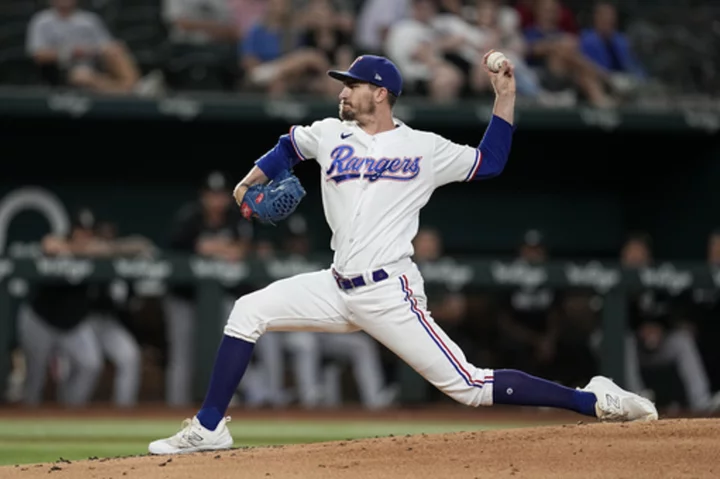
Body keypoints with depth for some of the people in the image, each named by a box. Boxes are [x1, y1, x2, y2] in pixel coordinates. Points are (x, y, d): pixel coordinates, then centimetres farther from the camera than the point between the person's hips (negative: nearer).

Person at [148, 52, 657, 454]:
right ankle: (209, 428, 2)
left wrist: (506, 97, 1)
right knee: (248, 311, -4)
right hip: (339, 289, 5)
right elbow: (288, 147, 31)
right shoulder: (329, 135, 11)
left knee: (467, 385, -12)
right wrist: (252, 182, 19)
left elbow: (490, 162, 8)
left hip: (391, 294, -5)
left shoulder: (424, 149, 0)